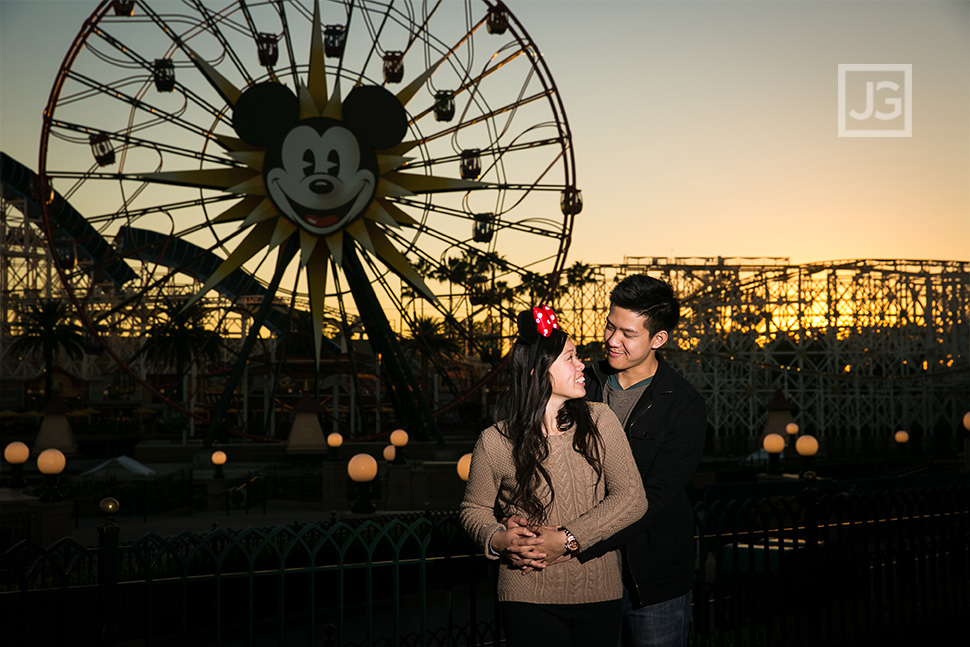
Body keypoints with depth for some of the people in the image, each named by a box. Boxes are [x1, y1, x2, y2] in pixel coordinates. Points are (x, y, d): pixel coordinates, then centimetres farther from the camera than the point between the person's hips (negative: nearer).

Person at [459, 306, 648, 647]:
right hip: (530, 601, -2)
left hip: (600, 594, 2)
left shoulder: (600, 421, -3)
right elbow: (475, 509, 7)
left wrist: (568, 539, -17)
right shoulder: (495, 443, -7)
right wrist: (497, 539, -14)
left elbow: (632, 497, -9)